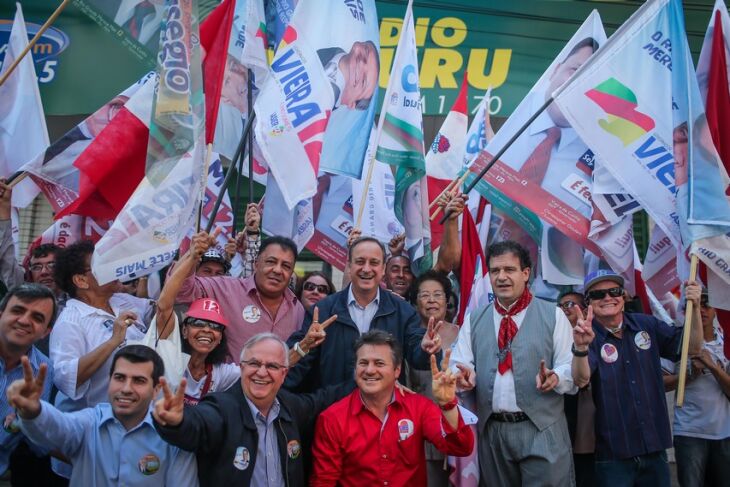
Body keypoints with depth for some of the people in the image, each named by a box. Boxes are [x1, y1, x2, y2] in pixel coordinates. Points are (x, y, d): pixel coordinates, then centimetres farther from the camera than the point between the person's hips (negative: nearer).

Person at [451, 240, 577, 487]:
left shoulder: (553, 315, 3)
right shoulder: (474, 319, 12)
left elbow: (572, 369, -1)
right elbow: (459, 363, 7)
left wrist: (554, 377, -21)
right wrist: (463, 374, -15)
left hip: (542, 430, -3)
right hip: (491, 431, 3)